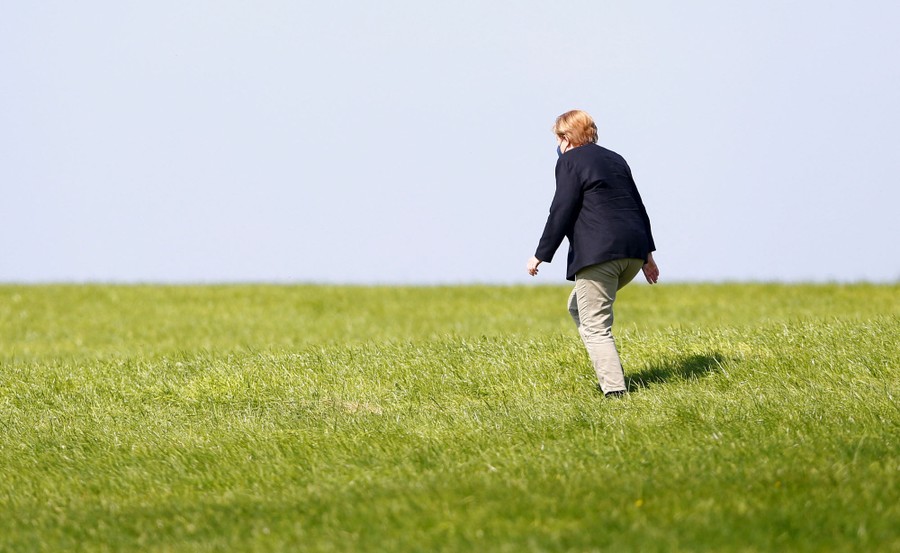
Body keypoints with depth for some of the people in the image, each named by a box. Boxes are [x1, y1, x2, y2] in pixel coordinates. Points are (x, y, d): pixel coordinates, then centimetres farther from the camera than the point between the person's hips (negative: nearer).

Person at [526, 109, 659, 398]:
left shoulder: (570, 161, -1)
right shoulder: (615, 159, 22)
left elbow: (561, 211, -8)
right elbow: (638, 207, 23)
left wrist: (540, 255, -3)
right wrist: (647, 254, 27)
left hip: (597, 254, -9)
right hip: (633, 251, 9)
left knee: (595, 327, -6)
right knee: (578, 306, 23)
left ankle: (614, 389, -17)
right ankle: (610, 374, 14)